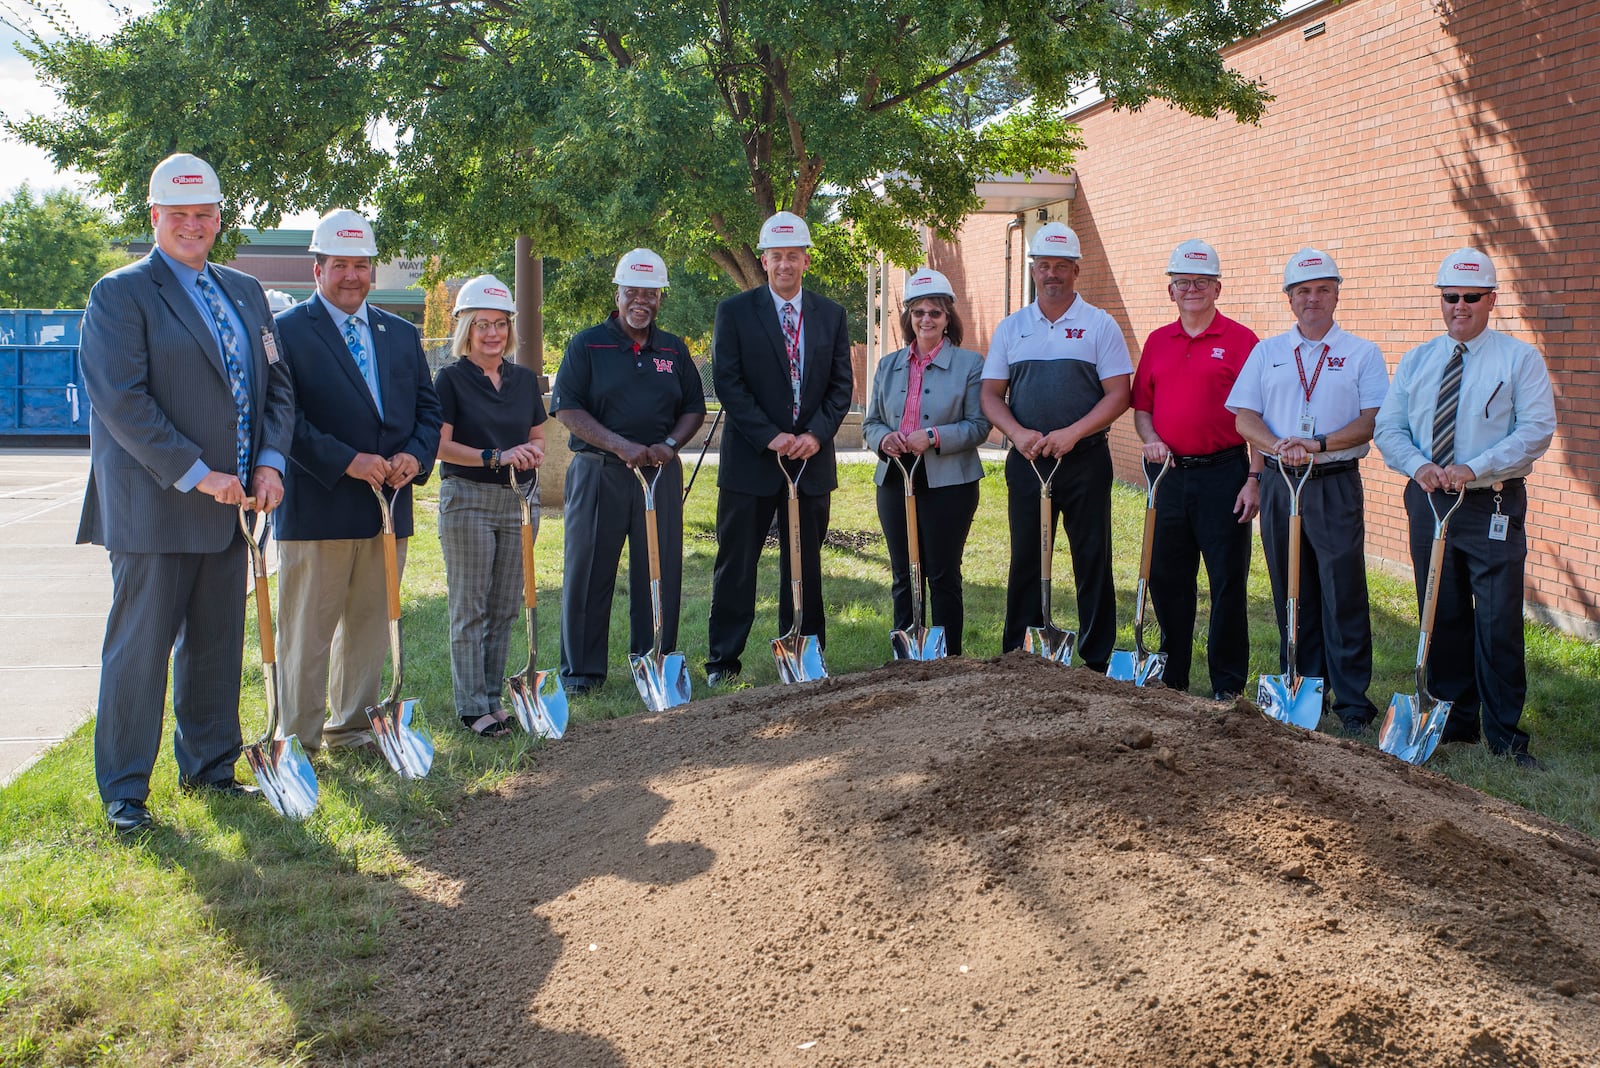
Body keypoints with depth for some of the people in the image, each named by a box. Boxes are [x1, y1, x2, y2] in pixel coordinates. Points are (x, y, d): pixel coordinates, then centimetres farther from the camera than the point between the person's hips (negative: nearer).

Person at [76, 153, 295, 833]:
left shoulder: (245, 293, 15)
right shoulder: (120, 293, -6)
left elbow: (277, 386, 15)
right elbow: (122, 402, -14)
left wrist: (270, 461, -2)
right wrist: (196, 474, -18)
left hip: (228, 505, 6)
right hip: (152, 508, -6)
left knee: (217, 644, 13)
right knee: (138, 649, 0)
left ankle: (208, 764, 26)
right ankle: (124, 790, 10)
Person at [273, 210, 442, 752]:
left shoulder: (402, 335, 15)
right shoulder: (287, 331, -3)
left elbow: (427, 409, 14)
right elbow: (284, 418, -11)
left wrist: (415, 455, -6)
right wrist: (347, 461, -19)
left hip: (389, 506, 6)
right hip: (315, 506, -5)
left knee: (370, 626, 13)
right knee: (306, 632, 1)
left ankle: (351, 728, 26)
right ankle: (298, 738, 12)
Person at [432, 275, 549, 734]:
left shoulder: (525, 379, 11)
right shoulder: (451, 378, -4)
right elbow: (440, 444, -11)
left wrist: (531, 452, -6)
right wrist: (495, 457, -21)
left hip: (518, 501, 5)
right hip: (467, 499, -5)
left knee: (506, 608, 8)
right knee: (470, 609, -1)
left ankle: (494, 696, 18)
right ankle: (472, 708, 4)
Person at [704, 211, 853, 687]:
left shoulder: (830, 315, 10)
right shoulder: (734, 312, 0)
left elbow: (841, 385, 7)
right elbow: (727, 383, -7)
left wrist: (817, 434, -9)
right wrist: (769, 436, -15)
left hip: (811, 456, 3)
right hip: (750, 460, -3)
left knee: (805, 565, 9)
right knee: (736, 563, 1)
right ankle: (723, 661, 10)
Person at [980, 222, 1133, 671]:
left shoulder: (1100, 325, 2)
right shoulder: (1011, 327, 10)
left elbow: (1118, 393, -4)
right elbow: (991, 393, 9)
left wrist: (1072, 433, -16)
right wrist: (1018, 433, -9)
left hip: (1085, 460, -2)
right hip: (1026, 461, 3)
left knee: (1093, 560, 1)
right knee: (1025, 559, 7)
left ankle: (1096, 661, 8)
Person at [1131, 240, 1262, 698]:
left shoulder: (1240, 341, -3)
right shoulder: (1157, 342, 12)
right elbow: (1141, 404, 18)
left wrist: (1255, 478, -11)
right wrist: (1150, 439, -2)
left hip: (1223, 472, -5)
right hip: (1167, 472, 5)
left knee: (1228, 580, 0)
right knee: (1167, 579, 11)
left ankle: (1228, 685, 8)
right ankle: (1171, 676, 23)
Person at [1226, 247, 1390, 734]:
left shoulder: (1361, 354, 6)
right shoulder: (1266, 352, 13)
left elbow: (1373, 420, -5)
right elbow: (1243, 417, 6)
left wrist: (1319, 445, -18)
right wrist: (1279, 448, -13)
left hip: (1336, 483, -3)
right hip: (1278, 481, 3)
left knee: (1343, 593, -6)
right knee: (1291, 593, 8)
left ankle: (1352, 701, -1)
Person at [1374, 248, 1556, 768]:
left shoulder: (1519, 359, 0)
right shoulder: (1415, 362, 12)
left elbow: (1536, 429, -9)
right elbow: (1388, 427, 9)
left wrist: (1474, 469, -20)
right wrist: (1419, 465, -11)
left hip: (1493, 505, -4)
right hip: (1428, 500, 4)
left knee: (1498, 621, -4)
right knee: (1442, 617, 10)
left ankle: (1504, 734, 5)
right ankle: (1454, 720, 22)